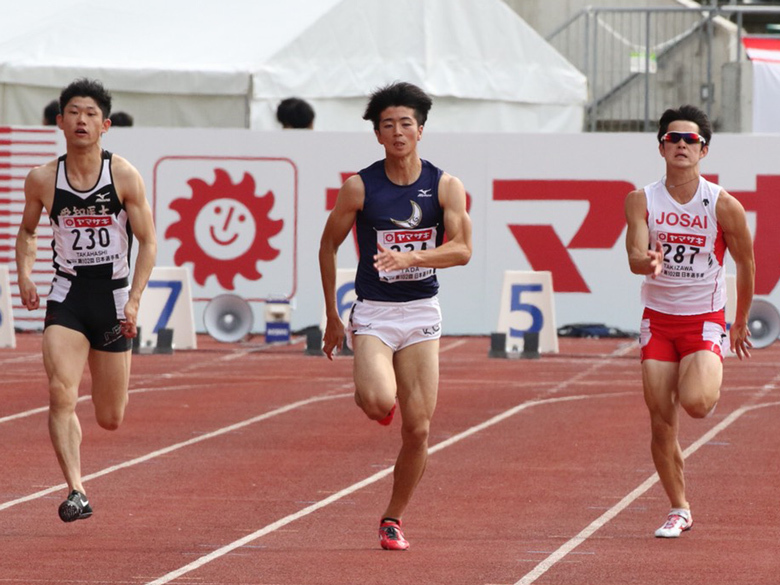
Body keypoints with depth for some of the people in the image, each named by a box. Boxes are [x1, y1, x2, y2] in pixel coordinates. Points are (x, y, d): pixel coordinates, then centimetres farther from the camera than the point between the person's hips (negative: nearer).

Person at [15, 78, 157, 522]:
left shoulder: (124, 177, -7)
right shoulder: (43, 180, -2)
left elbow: (148, 241, -2)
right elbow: (27, 231, 16)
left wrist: (134, 300, -13)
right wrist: (25, 274, -2)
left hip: (113, 298, 0)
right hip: (66, 298, 0)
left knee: (110, 419, 8)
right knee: (62, 395, -21)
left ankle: (116, 391, 47)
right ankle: (76, 491, -20)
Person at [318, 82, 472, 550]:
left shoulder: (446, 187, -1)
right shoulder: (360, 188, -4)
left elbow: (462, 248, -10)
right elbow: (329, 245, 6)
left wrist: (411, 257, -27)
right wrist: (332, 316, 5)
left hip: (422, 314, 2)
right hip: (373, 313, -2)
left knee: (418, 428, 0)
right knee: (379, 402, -27)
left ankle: (394, 519, 18)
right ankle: (367, 392, 12)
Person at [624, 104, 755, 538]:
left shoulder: (723, 206, -8)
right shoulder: (642, 201, -4)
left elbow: (746, 263, 4)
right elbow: (635, 257, -15)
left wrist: (741, 324, 11)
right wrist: (648, 262, -40)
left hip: (706, 321, -2)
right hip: (658, 320, 2)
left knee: (696, 403, -26)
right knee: (662, 423, -1)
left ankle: (710, 387, 12)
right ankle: (679, 510, 15)